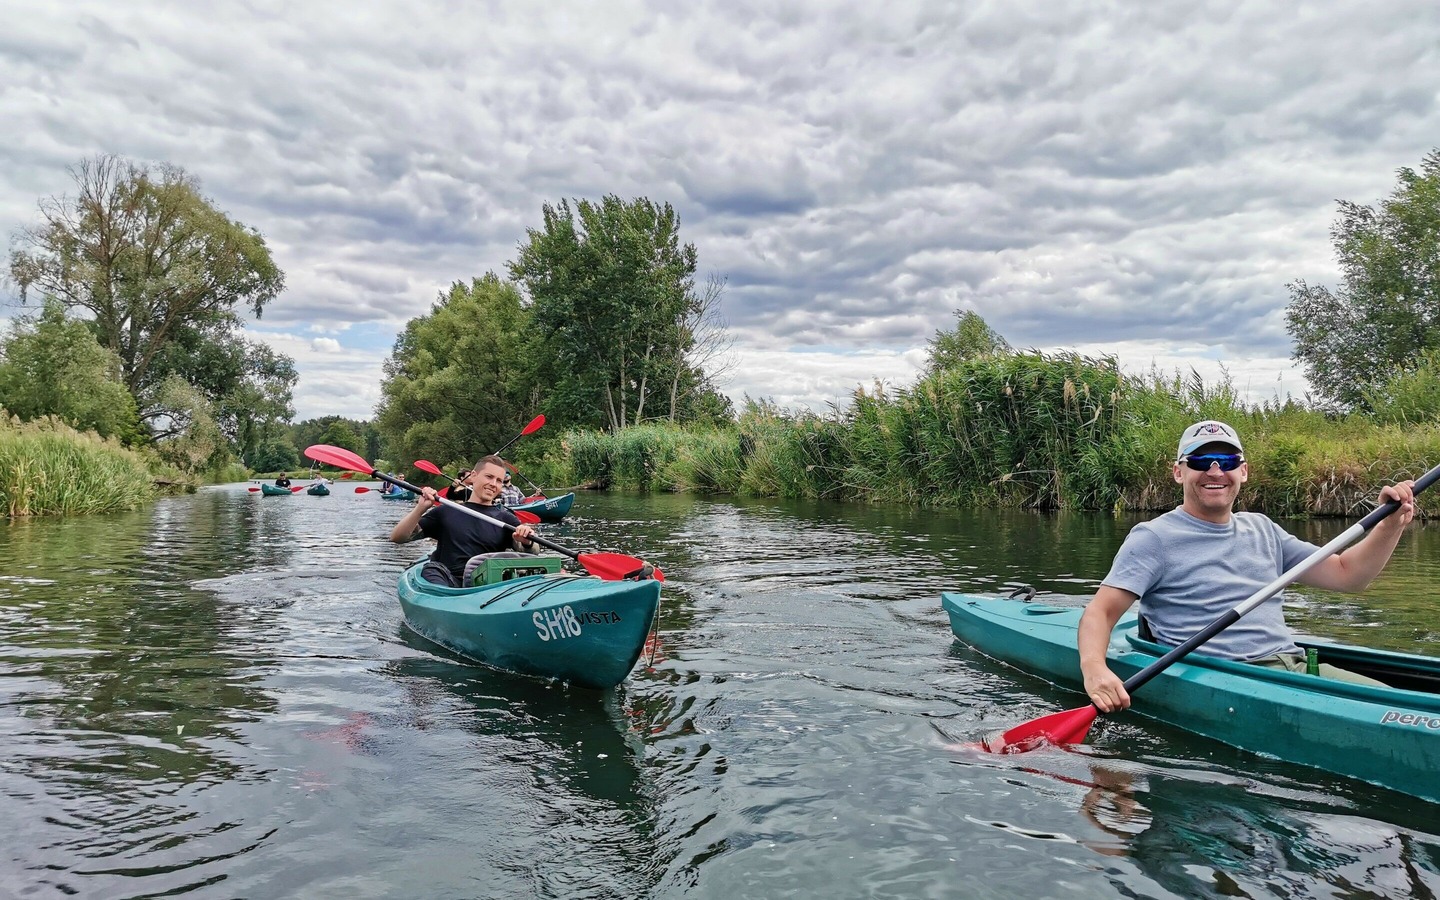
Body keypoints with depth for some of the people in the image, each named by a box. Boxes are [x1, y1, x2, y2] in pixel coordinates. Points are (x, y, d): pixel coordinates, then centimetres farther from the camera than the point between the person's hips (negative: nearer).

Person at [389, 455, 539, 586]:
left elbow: (531, 555, 4)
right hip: (445, 583, 0)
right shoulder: (447, 512, 17)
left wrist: (527, 543, -19)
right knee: (431, 568, -32)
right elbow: (397, 538, 12)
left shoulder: (505, 518, 18)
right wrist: (420, 509, -3)